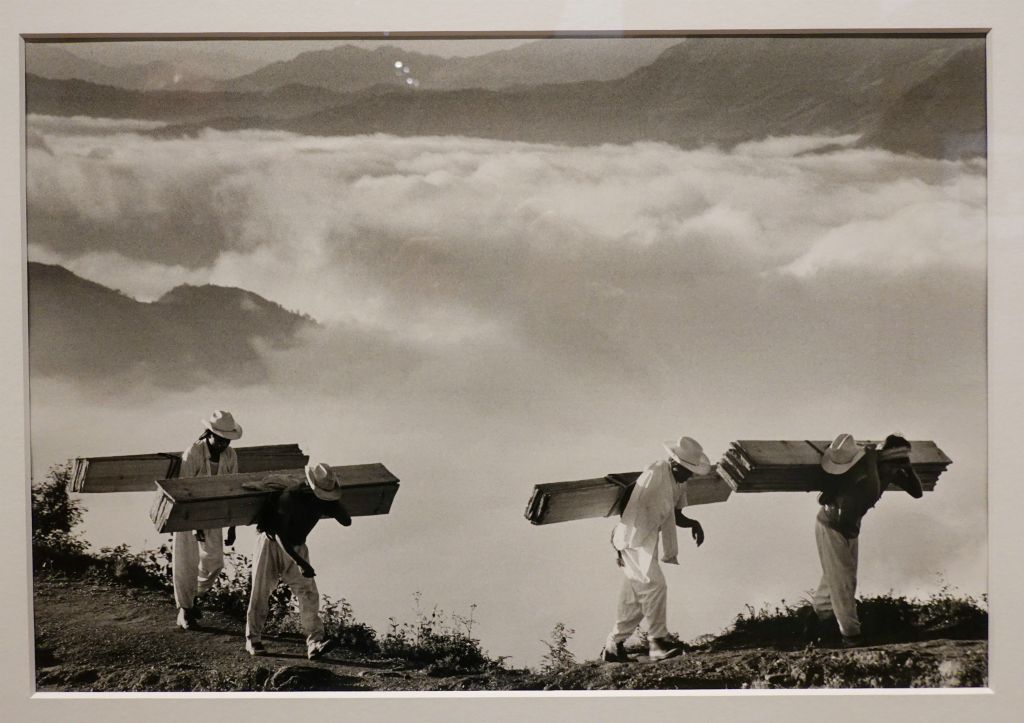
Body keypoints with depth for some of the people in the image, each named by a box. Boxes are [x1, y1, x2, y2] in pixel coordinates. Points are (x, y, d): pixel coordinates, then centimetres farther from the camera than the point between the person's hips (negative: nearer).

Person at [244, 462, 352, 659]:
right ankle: (253, 639, 21)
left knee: (309, 593, -10)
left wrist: (333, 500, -19)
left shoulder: (322, 501, -8)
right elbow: (281, 537, -30)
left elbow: (347, 521, -9)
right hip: (271, 544, -4)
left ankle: (315, 642, -14)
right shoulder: (289, 498, -27)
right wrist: (301, 564, -37)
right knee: (260, 593, 2)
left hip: (297, 548, 5)